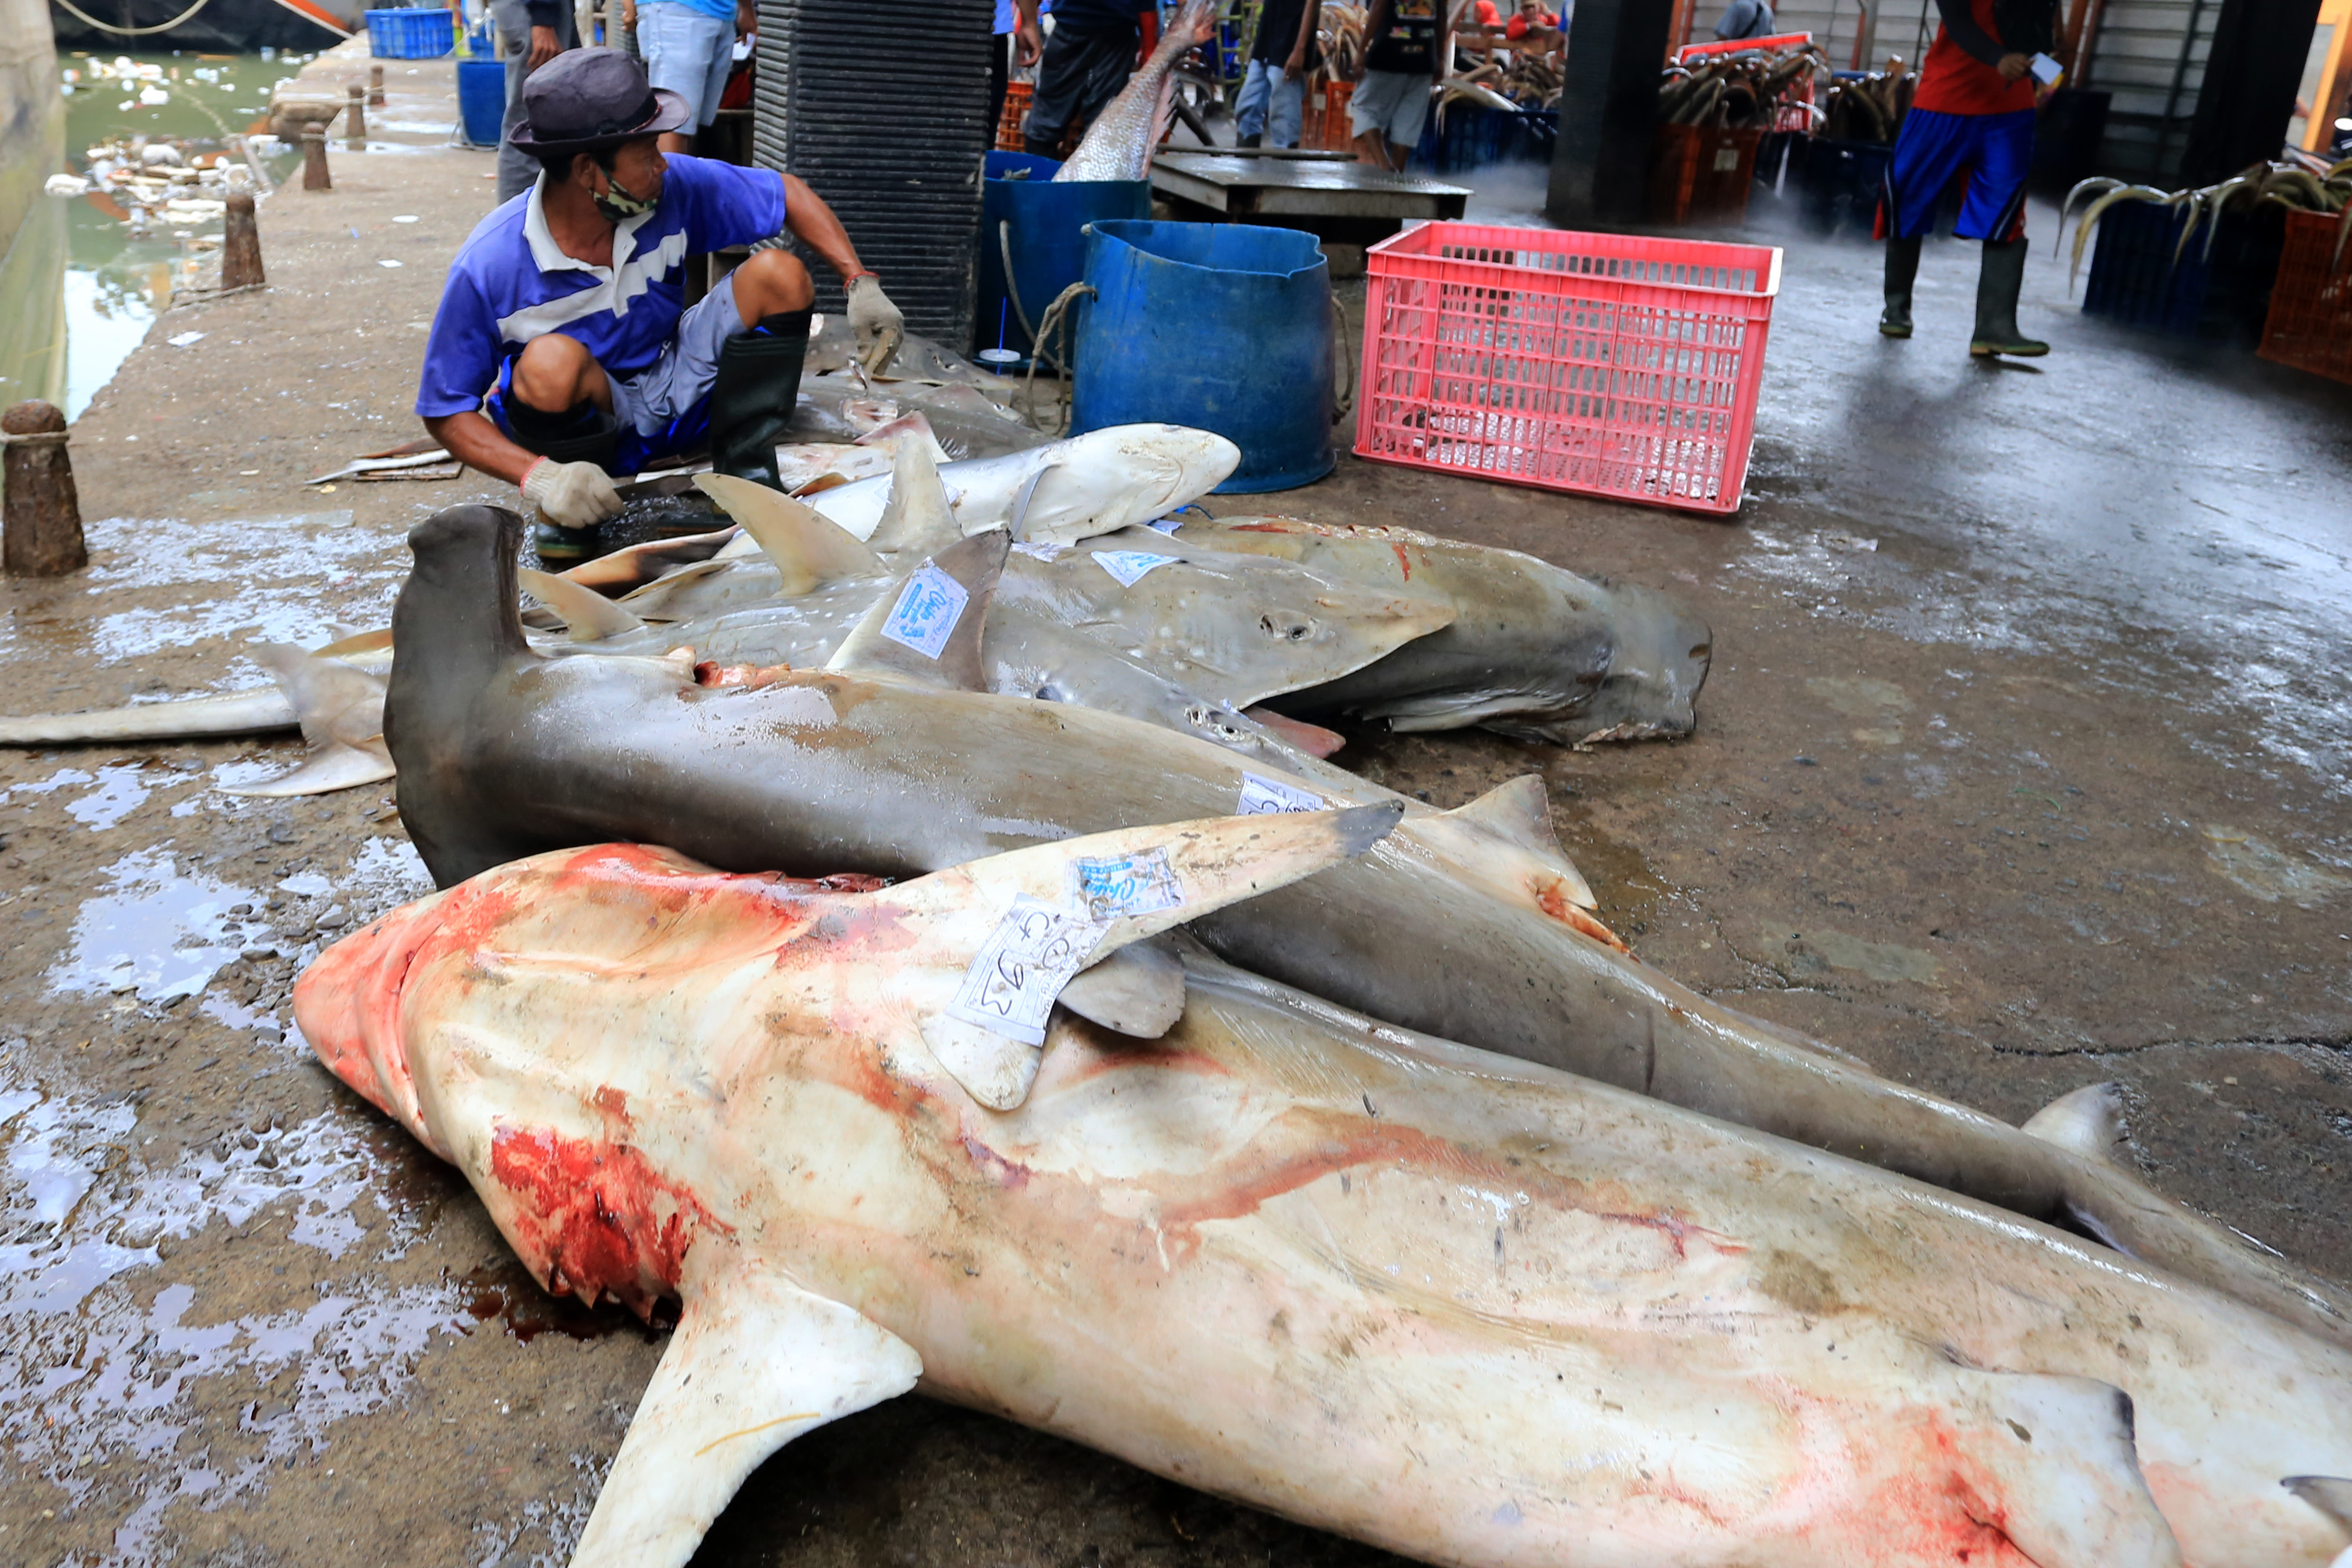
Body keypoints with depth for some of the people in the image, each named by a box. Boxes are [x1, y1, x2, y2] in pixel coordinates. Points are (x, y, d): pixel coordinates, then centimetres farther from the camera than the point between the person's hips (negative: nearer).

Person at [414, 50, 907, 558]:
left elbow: (787, 194, 0)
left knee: (779, 276, -15)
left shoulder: (673, 188, -16)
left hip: (674, 395, 4)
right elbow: (445, 412, -18)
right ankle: (566, 509, -8)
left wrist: (859, 281, -14)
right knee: (553, 360, -39)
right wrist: (539, 477, -35)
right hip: (575, 420, -4)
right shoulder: (488, 266, -25)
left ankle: (746, 469, -2)